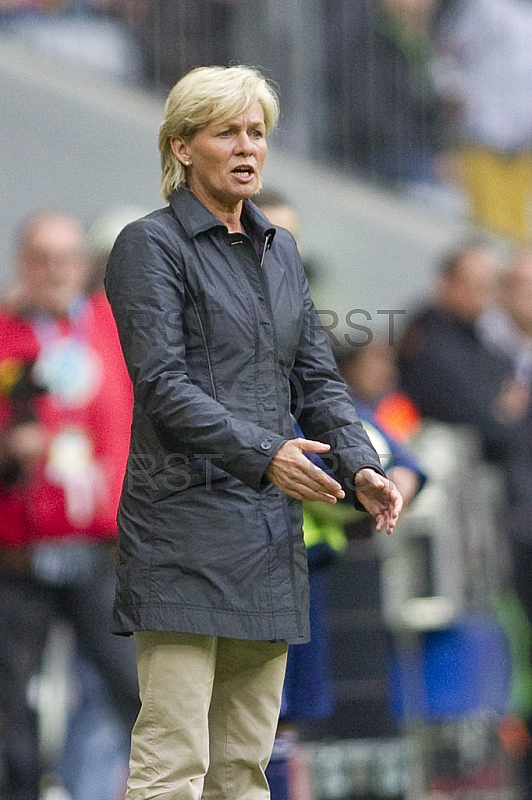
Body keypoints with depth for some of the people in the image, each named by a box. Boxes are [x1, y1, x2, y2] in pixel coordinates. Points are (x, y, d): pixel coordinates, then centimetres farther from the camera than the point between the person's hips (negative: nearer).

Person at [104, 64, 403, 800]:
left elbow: (317, 377, 16)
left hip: (270, 525, 7)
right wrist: (264, 453, -24)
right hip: (186, 524, -7)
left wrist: (361, 468, -2)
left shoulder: (280, 250, 18)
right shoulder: (151, 246, -4)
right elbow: (162, 386, -13)